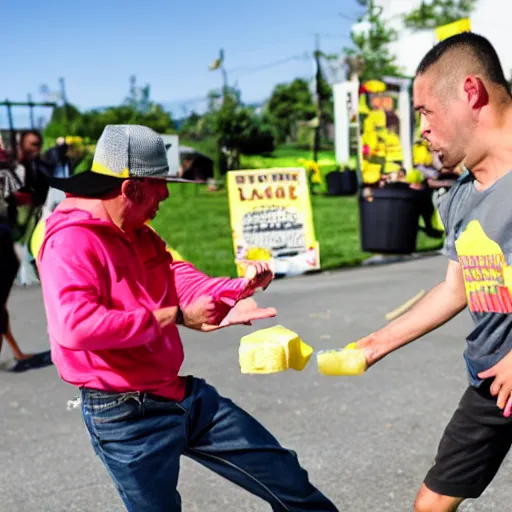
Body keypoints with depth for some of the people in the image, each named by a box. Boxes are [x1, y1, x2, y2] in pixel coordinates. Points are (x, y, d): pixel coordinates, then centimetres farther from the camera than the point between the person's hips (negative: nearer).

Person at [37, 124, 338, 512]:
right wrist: (174, 317, -26)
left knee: (280, 471, 13)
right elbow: (76, 326, -32)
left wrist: (239, 288, -13)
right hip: (126, 416, -8)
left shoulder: (141, 236, 11)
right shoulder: (70, 242, -20)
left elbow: (179, 280, 7)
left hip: (182, 394, 8)